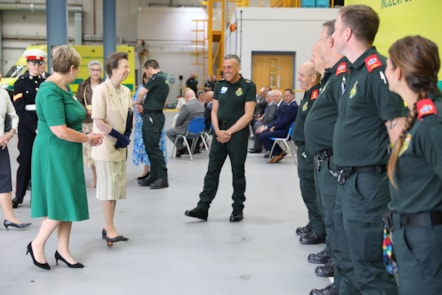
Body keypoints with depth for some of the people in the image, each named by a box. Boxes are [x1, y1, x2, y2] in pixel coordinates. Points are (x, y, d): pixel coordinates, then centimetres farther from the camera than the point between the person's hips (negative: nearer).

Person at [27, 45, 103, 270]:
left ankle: (63, 251, 24)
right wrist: (88, 138, -14)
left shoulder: (64, 87, 7)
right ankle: (37, 245, 19)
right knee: (59, 203, 0)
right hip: (55, 154, -9)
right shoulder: (50, 91, -21)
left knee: (69, 202, 13)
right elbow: (60, 131, -26)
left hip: (67, 153, 9)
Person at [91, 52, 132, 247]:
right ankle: (109, 230, 8)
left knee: (116, 188, 12)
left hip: (120, 147, 7)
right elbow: (98, 122, -19)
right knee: (108, 188, -1)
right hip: (105, 147, -7)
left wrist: (127, 136, -2)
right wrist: (118, 136, -17)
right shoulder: (101, 90, -16)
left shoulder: (125, 91, 6)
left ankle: (109, 228, 22)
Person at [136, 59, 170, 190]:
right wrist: (144, 104, 11)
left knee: (153, 147, -7)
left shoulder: (157, 78, -12)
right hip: (155, 115, 10)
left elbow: (141, 93, -15)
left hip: (152, 116, -10)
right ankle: (154, 176, 18)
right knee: (150, 147, 13)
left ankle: (162, 178, -3)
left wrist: (139, 103, 5)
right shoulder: (164, 79, 18)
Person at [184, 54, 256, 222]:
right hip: (219, 134, 4)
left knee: (238, 172, 6)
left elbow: (248, 115, -11)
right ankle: (203, 208, 8)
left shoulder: (248, 86, -5)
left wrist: (229, 132, -13)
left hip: (238, 134, -4)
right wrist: (218, 131, -7)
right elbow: (214, 111, 9)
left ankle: (238, 209, 17)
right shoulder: (220, 85, 10)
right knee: (212, 170, 4)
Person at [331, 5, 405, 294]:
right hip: (348, 181, 10)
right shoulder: (355, 71, 13)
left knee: (368, 266, 0)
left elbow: (398, 129, -21)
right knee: (350, 262, 21)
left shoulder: (377, 70, -16)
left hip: (367, 184, -10)